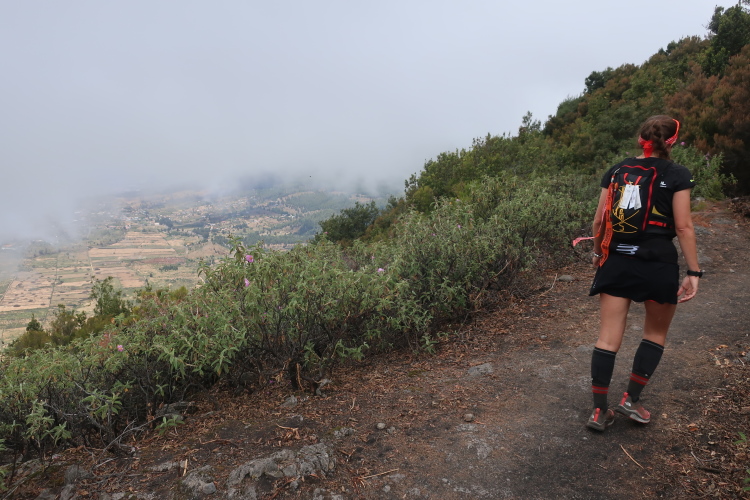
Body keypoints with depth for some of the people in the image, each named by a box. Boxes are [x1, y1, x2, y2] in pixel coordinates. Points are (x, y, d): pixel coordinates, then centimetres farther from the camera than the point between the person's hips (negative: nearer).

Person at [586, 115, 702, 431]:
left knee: (608, 337, 5)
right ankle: (631, 400, 19)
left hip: (616, 261, 3)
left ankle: (600, 411, 9)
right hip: (657, 263, -3)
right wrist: (693, 271, -4)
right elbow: (683, 226, -8)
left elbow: (600, 219, 6)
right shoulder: (677, 175, -3)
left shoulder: (616, 172, 7)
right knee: (656, 334, 19)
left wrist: (597, 252, 21)